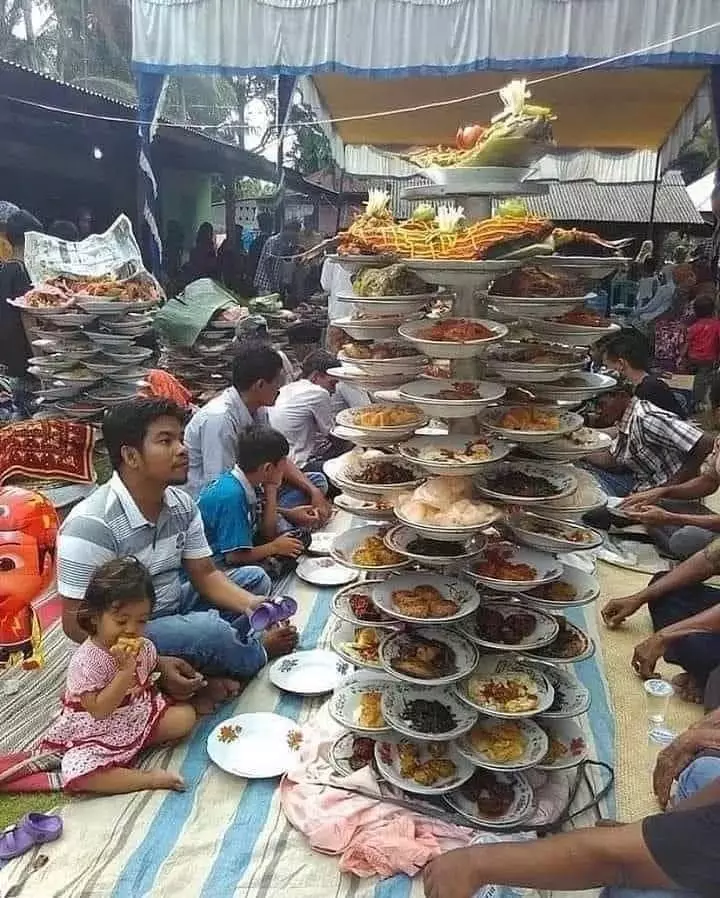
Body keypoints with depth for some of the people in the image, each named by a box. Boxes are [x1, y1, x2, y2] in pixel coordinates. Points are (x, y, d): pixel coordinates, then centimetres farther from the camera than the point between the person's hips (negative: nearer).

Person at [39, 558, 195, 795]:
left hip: (142, 717, 5)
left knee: (185, 715, -10)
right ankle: (150, 778, -24)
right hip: (97, 734, -5)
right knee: (75, 773, -31)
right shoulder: (85, 660, -22)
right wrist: (126, 668, -33)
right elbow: (99, 710, -26)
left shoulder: (144, 647, -3)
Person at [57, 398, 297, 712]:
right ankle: (259, 650, 5)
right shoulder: (92, 526, -26)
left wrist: (253, 605, -18)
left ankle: (213, 677, -12)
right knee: (208, 630, -31)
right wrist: (154, 665, -26)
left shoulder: (182, 504, -3)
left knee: (254, 578, 4)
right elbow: (78, 624, -23)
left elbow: (205, 575, 1)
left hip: (173, 609, 8)